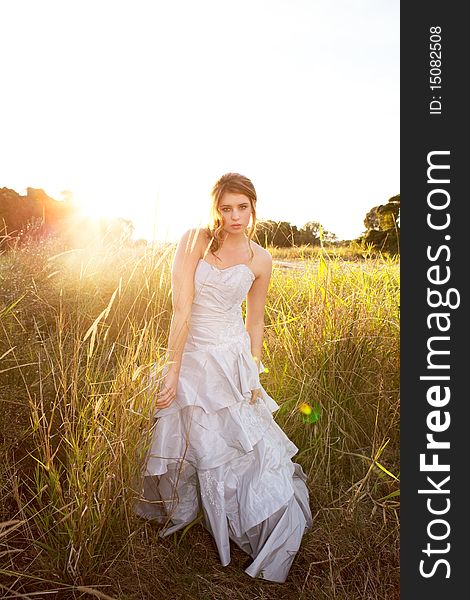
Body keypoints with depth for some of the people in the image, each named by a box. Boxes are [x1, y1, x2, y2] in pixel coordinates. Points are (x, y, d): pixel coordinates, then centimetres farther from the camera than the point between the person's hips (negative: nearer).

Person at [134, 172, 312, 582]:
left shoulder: (260, 260, -2)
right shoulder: (195, 241, -11)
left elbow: (255, 321, 8)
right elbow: (181, 310, -16)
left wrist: (254, 374, 5)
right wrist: (172, 372, -17)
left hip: (234, 361, 1)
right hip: (191, 357, -1)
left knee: (251, 448, 4)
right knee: (183, 447, 15)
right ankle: (175, 513, 49)